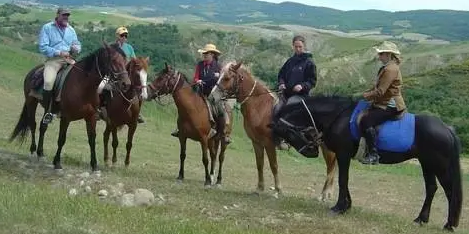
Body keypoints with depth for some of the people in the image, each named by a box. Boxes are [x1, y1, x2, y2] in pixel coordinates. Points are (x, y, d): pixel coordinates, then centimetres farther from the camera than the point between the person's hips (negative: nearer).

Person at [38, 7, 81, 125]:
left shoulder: (71, 29, 18)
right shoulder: (47, 28, 1)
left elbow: (77, 44, 22)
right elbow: (43, 47, -7)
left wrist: (76, 48, -4)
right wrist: (59, 53, -15)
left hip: (69, 59, 5)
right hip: (53, 59, -5)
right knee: (48, 82, -29)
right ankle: (47, 111, -16)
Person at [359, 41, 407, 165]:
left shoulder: (390, 69, -17)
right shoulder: (386, 68, 17)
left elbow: (380, 92, -22)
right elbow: (377, 88, 22)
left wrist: (365, 96, -11)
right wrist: (365, 93, 8)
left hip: (390, 106, -11)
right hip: (384, 104, 11)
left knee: (366, 121, -25)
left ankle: (373, 154, -25)